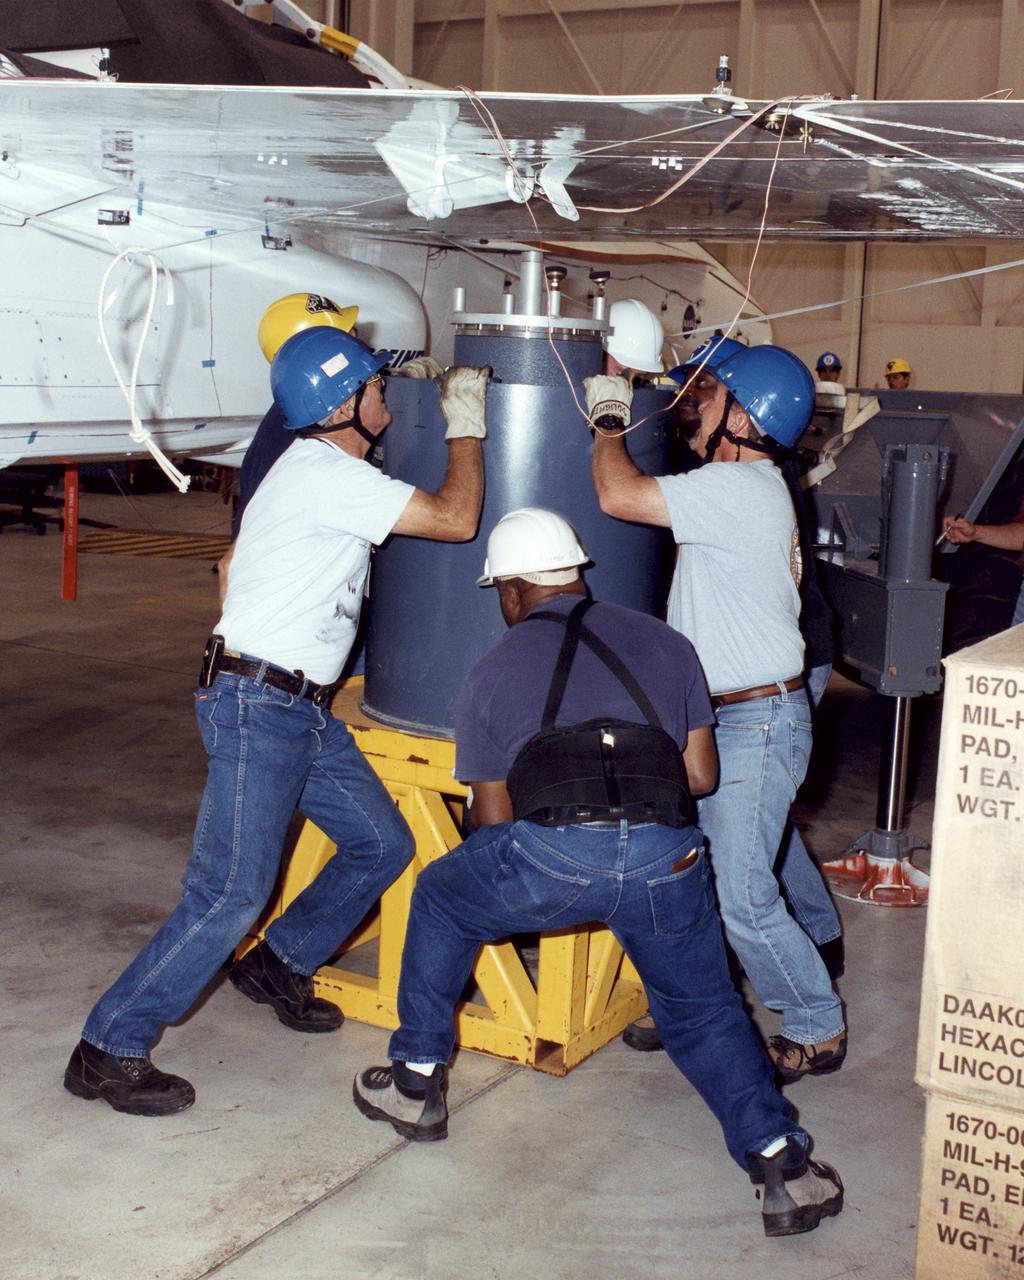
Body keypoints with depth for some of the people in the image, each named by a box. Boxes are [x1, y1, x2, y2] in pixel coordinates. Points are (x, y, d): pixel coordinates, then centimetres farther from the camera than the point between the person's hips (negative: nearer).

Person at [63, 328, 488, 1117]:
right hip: (256, 705, -10)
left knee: (382, 845, 14)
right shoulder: (327, 475, -18)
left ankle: (278, 966, 31)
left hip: (303, 709, 10)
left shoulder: (321, 469, 14)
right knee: (230, 894, -11)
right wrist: (466, 426, -5)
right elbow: (456, 519, -19)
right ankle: (110, 1050, 1)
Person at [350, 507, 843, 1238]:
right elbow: (702, 775, 21)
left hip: (550, 856, -2)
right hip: (665, 860, 2)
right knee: (705, 1011, 24)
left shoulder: (492, 674, 19)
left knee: (441, 901, 27)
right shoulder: (664, 644, 23)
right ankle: (781, 1161, 11)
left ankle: (416, 1086, 32)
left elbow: (492, 818, 18)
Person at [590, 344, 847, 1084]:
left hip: (758, 723, -10)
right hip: (717, 717, 10)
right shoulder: (749, 487, 14)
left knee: (744, 898, -4)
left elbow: (618, 495, -25)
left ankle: (819, 1030, 13)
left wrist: (609, 418, -8)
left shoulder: (741, 487, -19)